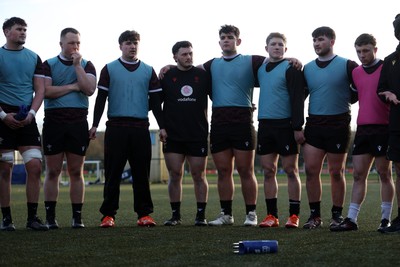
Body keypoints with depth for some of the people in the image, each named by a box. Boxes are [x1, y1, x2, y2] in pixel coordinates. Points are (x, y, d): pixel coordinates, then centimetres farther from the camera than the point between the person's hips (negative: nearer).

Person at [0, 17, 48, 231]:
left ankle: (32, 217, 1)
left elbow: (40, 90, 9)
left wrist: (31, 113, -7)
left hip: (27, 118, 3)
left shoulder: (34, 58, 12)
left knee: (35, 167, -6)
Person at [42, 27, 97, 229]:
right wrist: (73, 86, -5)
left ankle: (77, 217, 6)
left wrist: (77, 65, -7)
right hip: (54, 121, -1)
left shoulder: (86, 65, 10)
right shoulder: (49, 65, 6)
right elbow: (46, 91, -8)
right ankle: (50, 218, 3)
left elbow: (89, 89, -7)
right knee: (52, 172, 0)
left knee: (76, 172, 2)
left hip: (78, 122, 1)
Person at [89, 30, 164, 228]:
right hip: (116, 127, -2)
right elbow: (101, 98, 5)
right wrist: (95, 125, -2)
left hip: (141, 128, 2)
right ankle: (108, 215, 2)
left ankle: (144, 214, 6)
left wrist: (162, 126, 6)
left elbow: (155, 101, 13)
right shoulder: (109, 69, 8)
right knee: (113, 173, -1)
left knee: (142, 173, 2)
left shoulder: (148, 71, 13)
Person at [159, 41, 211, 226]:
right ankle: (175, 215, 11)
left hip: (198, 135, 0)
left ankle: (201, 215, 9)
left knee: (199, 176, 2)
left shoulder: (203, 75, 5)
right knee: (175, 175, 3)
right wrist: (161, 126, 1)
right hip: (173, 135, 0)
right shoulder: (167, 76, 5)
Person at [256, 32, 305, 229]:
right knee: (268, 171, 6)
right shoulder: (260, 69, 14)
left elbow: (297, 99, -10)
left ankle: (294, 215, 2)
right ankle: (271, 215, 11)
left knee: (291, 170, -1)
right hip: (265, 124, 6)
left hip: (285, 125, -6)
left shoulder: (291, 68, -5)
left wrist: (297, 126, -16)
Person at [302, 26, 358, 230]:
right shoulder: (308, 68, 11)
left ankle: (337, 215, 13)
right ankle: (314, 215, 5)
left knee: (336, 172, 3)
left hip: (338, 124, -3)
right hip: (314, 124, 3)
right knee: (311, 170, -4)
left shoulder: (347, 66, -2)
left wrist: (348, 98, -3)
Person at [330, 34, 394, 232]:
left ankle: (386, 219, 7)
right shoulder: (355, 72, 12)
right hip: (363, 128, 5)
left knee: (384, 174, 1)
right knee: (358, 175, 4)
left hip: (383, 128, -5)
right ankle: (351, 219, 4)